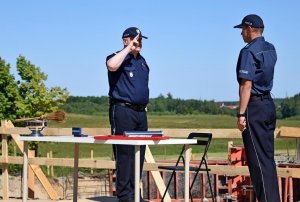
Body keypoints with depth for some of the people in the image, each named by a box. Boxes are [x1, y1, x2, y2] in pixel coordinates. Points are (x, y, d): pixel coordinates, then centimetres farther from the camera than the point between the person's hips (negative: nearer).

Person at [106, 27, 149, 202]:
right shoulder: (119, 58, -4)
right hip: (123, 110, -8)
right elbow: (111, 65, -29)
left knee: (139, 153, 7)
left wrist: (144, 105, 18)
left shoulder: (142, 61, 19)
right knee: (125, 153, -9)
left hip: (141, 112, 8)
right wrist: (129, 48, -19)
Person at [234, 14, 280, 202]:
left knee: (258, 159, -6)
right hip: (269, 104, 9)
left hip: (254, 106, -9)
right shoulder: (271, 49, 11)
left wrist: (241, 114, -18)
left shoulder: (249, 51, -13)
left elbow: (247, 84, -18)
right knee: (268, 157, 12)